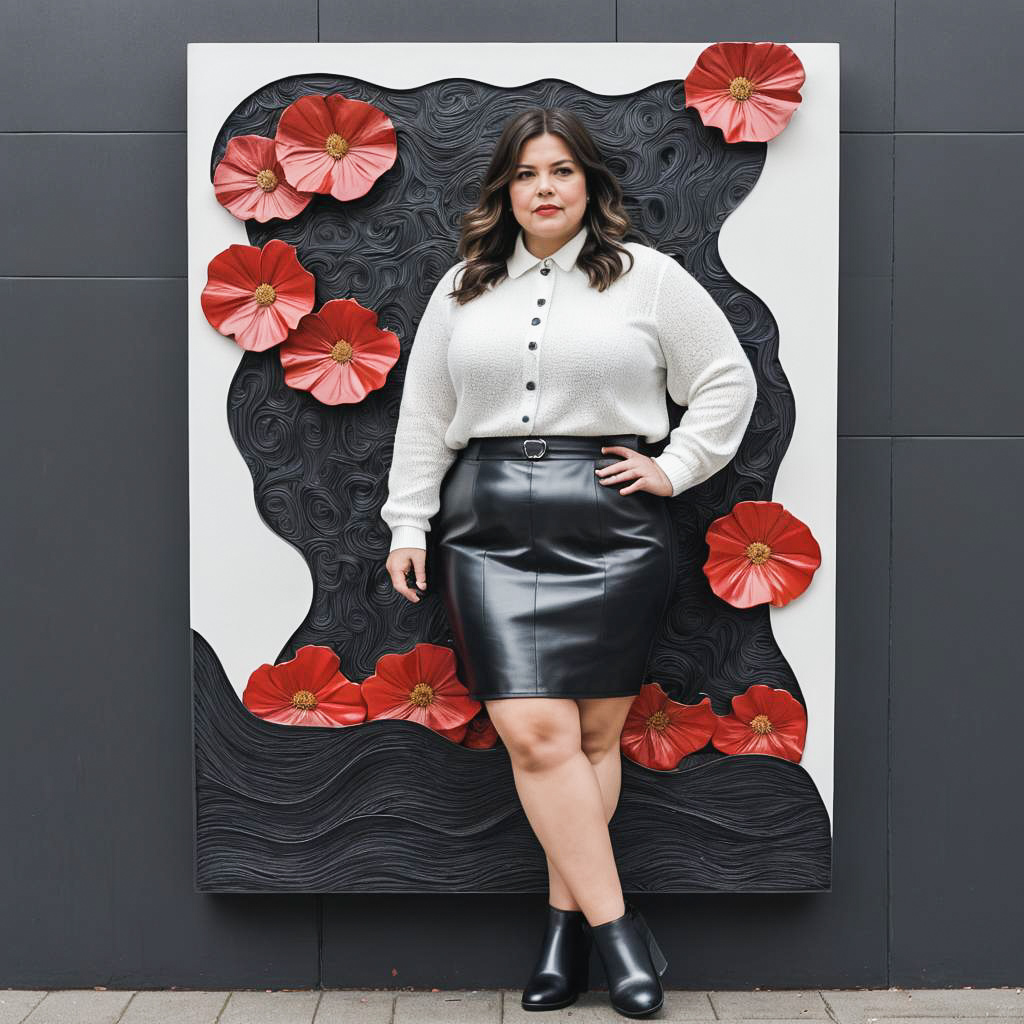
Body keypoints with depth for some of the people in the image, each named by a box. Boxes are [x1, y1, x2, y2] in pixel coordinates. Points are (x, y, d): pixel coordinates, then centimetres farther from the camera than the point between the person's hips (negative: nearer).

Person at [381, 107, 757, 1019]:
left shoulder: (648, 277, 8)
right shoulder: (463, 287, 15)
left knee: (595, 732, 1)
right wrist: (408, 524, 11)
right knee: (533, 731, -9)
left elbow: (729, 379, 10)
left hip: (611, 527, -1)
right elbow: (423, 414, 16)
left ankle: (567, 917, 15)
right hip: (492, 527, 2)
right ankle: (616, 926, 0)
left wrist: (675, 469, 0)